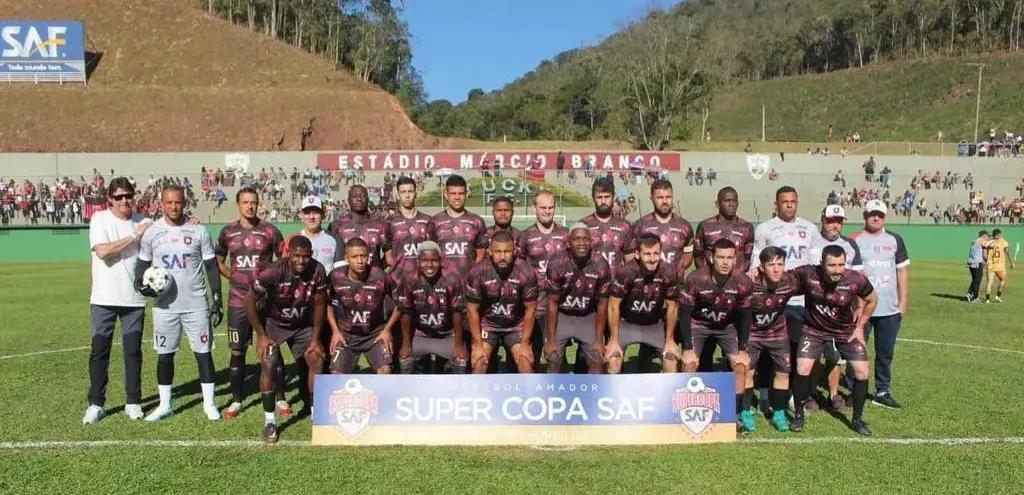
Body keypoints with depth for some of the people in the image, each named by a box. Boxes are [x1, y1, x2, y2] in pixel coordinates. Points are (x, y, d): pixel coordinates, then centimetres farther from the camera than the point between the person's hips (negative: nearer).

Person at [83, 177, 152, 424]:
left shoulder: (142, 221, 5)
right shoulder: (100, 219, -5)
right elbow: (102, 251, -19)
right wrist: (134, 236, -18)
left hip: (134, 299, 2)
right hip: (104, 299, -2)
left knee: (133, 351, 8)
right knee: (99, 351, 4)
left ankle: (133, 402, 19)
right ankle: (96, 404, 16)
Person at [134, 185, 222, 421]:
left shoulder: (199, 231, -2)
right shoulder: (151, 232, 0)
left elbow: (211, 266, 2)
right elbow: (143, 263, 10)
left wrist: (217, 299, -2)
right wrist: (140, 282, -11)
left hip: (197, 305, -1)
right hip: (165, 306, 1)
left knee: (204, 353, 4)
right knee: (164, 355, 10)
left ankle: (209, 403, 16)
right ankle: (165, 405, 23)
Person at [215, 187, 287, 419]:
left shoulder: (269, 231, -2)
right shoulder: (228, 232, 3)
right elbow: (219, 261, 16)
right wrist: (235, 277, 4)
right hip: (238, 300, 2)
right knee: (237, 351, 7)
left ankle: (280, 399, 13)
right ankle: (236, 400, 20)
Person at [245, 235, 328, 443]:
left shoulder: (318, 272, -23)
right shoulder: (273, 272, -32)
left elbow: (319, 305, -9)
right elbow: (250, 302, -19)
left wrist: (315, 339, -6)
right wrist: (262, 335, -16)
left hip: (302, 324, 3)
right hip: (273, 323, -3)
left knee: (316, 361, -3)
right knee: (268, 365, -16)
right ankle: (269, 419, -1)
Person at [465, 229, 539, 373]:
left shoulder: (526, 273, -19)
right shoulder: (477, 272, -21)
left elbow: (530, 309, -9)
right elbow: (473, 309, -12)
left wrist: (525, 343, -12)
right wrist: (478, 344, -14)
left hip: (516, 326, 1)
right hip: (487, 325, 0)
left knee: (526, 361, -16)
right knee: (479, 361, -18)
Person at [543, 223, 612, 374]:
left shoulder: (601, 266, -17)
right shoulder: (557, 263, -21)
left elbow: (602, 304, -8)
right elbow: (552, 303, -14)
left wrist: (599, 340, -8)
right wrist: (551, 339, -15)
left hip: (588, 317, 2)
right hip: (561, 315, -2)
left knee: (597, 361, -6)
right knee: (553, 360, -10)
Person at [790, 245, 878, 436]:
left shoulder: (857, 279, -26)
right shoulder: (807, 274, -28)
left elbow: (872, 300, -4)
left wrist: (859, 326, -1)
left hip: (846, 330, 1)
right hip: (814, 329, -1)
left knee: (862, 372, -4)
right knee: (802, 370, -12)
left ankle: (857, 419, 18)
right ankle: (799, 415, 10)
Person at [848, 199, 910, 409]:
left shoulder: (894, 239, 7)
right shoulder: (854, 240, -2)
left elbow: (902, 271, 11)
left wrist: (903, 301, 6)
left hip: (890, 309, 3)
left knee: (886, 353, 10)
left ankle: (882, 392, 21)